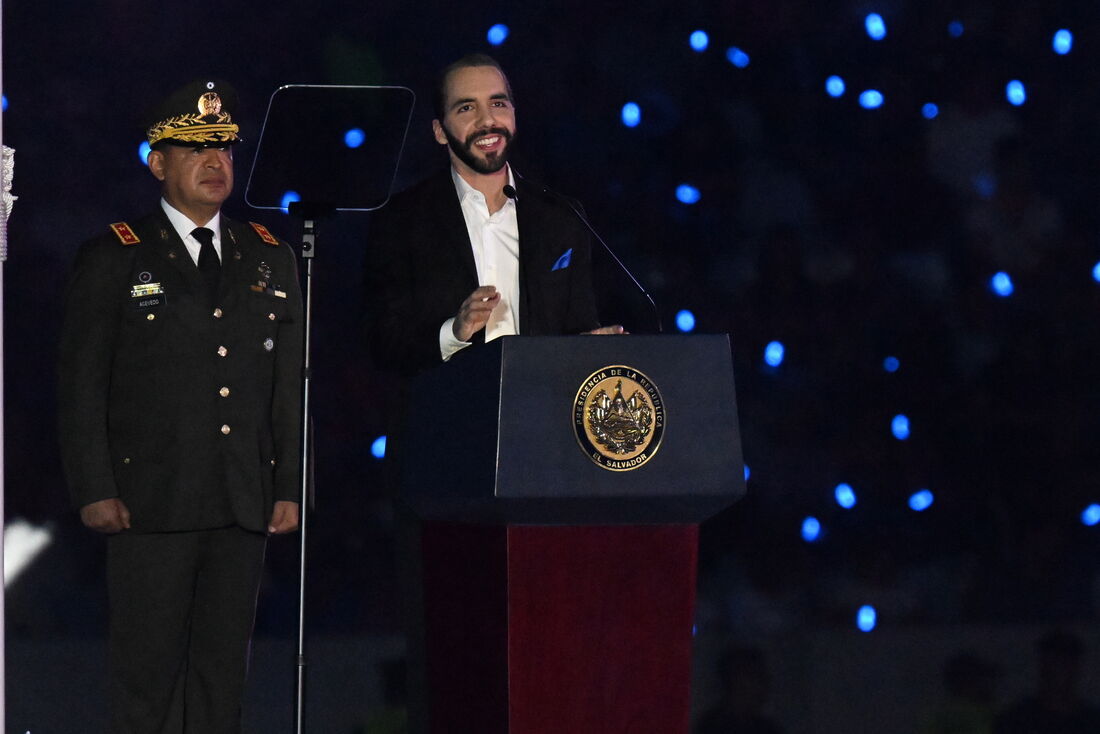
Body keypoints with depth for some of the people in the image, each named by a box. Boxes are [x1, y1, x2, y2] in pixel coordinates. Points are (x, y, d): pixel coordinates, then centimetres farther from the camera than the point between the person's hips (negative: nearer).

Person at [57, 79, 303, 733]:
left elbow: (289, 385, 14)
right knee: (147, 668, -4)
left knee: (224, 669, 5)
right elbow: (83, 384, -1)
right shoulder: (112, 260, 2)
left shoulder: (272, 259, 14)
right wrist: (96, 491, -8)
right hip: (149, 503, -4)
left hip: (243, 507, 4)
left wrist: (288, 488, 7)